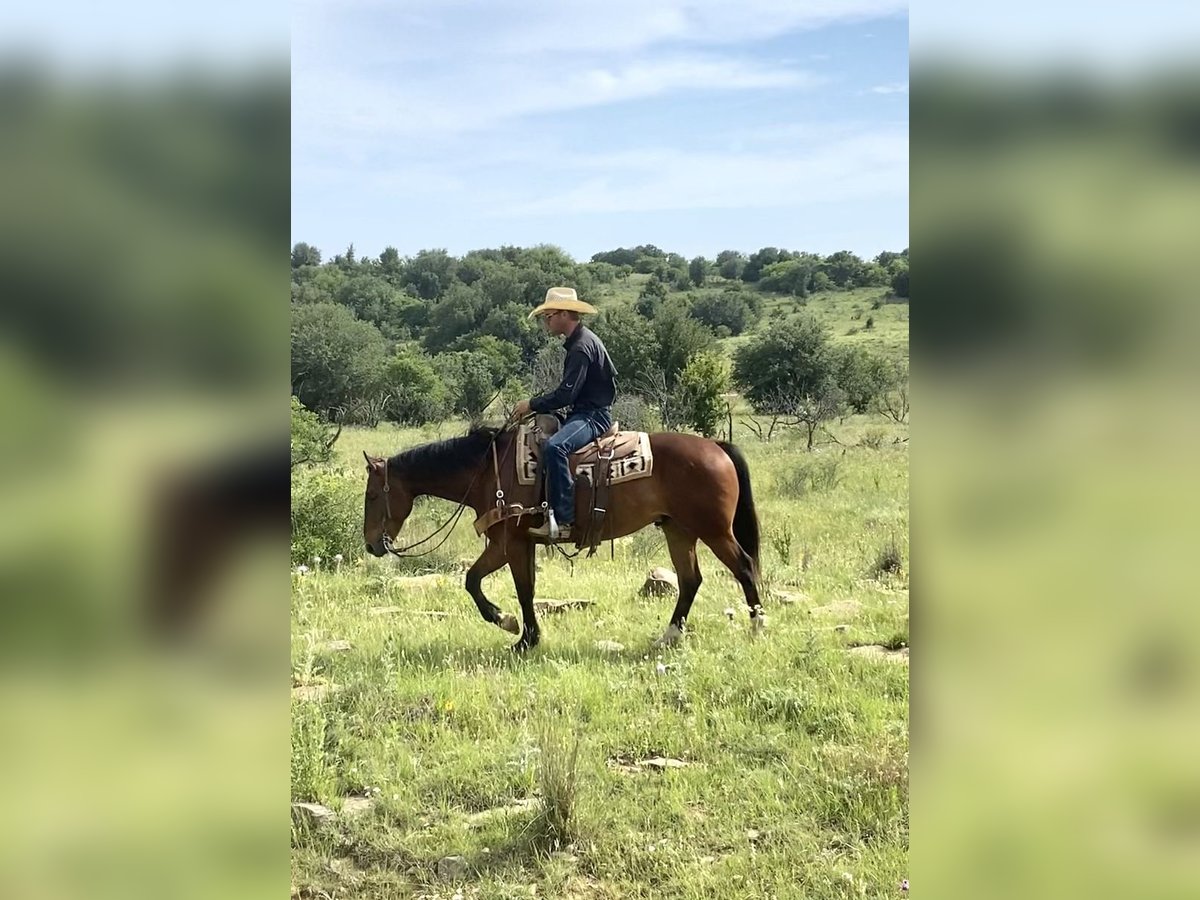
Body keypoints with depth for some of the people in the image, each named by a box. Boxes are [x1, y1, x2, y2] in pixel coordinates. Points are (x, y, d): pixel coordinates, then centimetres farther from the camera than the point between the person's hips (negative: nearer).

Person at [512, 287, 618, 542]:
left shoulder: (582, 346, -17)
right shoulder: (579, 341, 15)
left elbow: (566, 395, -22)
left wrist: (532, 404, -11)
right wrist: (536, 404, 12)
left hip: (593, 416, -12)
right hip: (584, 412, 12)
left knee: (554, 447, -34)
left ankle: (563, 520, -35)